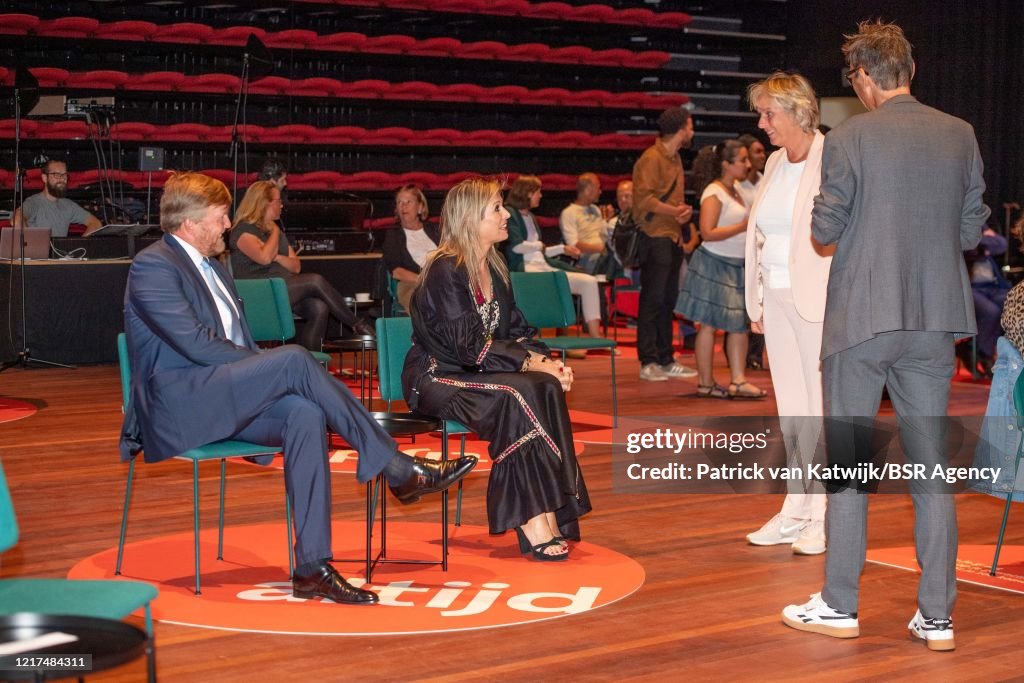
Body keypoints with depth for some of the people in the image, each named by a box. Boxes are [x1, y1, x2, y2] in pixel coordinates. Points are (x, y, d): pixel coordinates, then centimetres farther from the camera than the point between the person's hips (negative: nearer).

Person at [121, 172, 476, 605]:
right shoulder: (152, 266, -6)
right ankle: (398, 470, -22)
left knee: (305, 415, -24)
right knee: (294, 359, -27)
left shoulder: (213, 267, 23)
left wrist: (273, 376, 0)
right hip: (178, 404, -8)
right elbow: (195, 344, -17)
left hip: (227, 400, 8)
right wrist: (277, 370, -14)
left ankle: (312, 567, -27)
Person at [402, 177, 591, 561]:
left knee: (547, 387, -20)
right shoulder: (445, 270, -16)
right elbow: (469, 346, -22)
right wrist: (530, 364, -21)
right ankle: (533, 523, -28)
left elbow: (515, 331, 13)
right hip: (437, 379, -8)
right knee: (519, 395, -31)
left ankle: (550, 515, -23)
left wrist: (545, 359, -7)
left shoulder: (493, 268, 11)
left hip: (477, 372, 8)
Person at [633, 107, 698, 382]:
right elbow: (643, 197, -19)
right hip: (655, 238, -9)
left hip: (673, 237, 9)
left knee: (668, 300, 12)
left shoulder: (675, 158, 18)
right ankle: (648, 362, -4)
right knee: (652, 299, -7)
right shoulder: (651, 158, -12)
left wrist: (684, 211, 8)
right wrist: (674, 211, -20)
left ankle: (665, 360, 17)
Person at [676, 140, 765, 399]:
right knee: (709, 324, -2)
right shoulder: (714, 193, -13)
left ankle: (738, 380, 4)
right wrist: (744, 226, -19)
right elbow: (708, 232, -21)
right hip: (714, 264, -9)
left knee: (739, 322, 4)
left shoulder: (736, 191, 13)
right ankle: (705, 383, 4)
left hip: (736, 266, 9)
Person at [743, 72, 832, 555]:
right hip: (776, 298, 8)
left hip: (818, 299, -7)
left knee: (820, 406, -1)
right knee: (789, 407, 11)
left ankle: (824, 516, 6)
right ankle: (796, 510, 19)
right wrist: (757, 303, 13)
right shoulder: (775, 163, 13)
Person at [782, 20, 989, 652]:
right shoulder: (960, 135, 3)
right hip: (935, 321, 4)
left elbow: (825, 230, -8)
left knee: (848, 463, 7)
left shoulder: (849, 139, -9)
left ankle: (840, 605, 14)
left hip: (863, 319, -4)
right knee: (931, 468, 9)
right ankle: (937, 616, 12)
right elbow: (972, 230, 6)